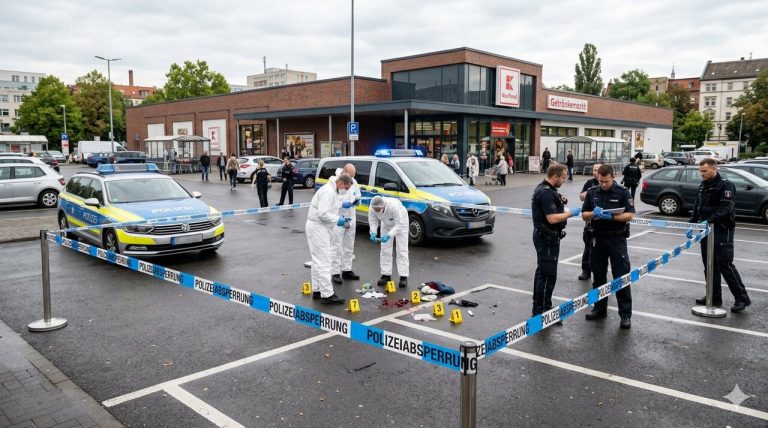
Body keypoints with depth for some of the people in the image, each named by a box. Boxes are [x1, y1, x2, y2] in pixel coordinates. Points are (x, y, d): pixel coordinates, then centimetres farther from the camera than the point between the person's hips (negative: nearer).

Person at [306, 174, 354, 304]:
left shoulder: (332, 191, 15)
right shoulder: (328, 191, -18)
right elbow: (323, 213, -26)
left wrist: (339, 218, 11)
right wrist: (338, 220, -15)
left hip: (320, 228, 11)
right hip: (318, 228, -11)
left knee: (318, 261, 16)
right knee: (324, 262, -9)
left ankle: (317, 290, 25)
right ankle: (327, 295, -6)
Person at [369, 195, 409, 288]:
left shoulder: (394, 206, -42)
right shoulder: (372, 209, -29)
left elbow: (399, 224, -37)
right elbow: (373, 222, -16)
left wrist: (389, 235, -47)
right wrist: (373, 233, -34)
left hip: (401, 222, -5)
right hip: (386, 224, 5)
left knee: (402, 250, -7)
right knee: (385, 250, 3)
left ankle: (403, 276, -6)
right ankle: (386, 275, 10)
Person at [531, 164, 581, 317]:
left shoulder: (545, 189, 12)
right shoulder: (546, 193, -21)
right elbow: (552, 218, -26)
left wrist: (566, 211, 10)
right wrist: (570, 213, -14)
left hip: (544, 237, 11)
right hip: (547, 237, -11)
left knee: (542, 271, 17)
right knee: (548, 275, -7)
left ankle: (538, 307, 27)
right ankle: (543, 311, -1)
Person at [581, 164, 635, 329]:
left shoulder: (623, 192, -5)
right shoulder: (592, 192, 5)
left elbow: (630, 215, -9)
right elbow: (584, 215, 7)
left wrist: (611, 217, -23)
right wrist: (594, 214, -14)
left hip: (617, 238, -4)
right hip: (598, 238, 4)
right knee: (598, 276, 12)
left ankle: (625, 314, 2)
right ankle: (600, 309, 25)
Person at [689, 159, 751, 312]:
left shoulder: (725, 185, -10)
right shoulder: (703, 186, 15)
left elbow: (726, 208, -21)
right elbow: (697, 207, 19)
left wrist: (709, 220, -30)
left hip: (722, 231, -8)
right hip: (706, 231, 8)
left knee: (725, 265, -8)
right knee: (709, 265, 10)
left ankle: (742, 298, 3)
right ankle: (714, 297, 19)